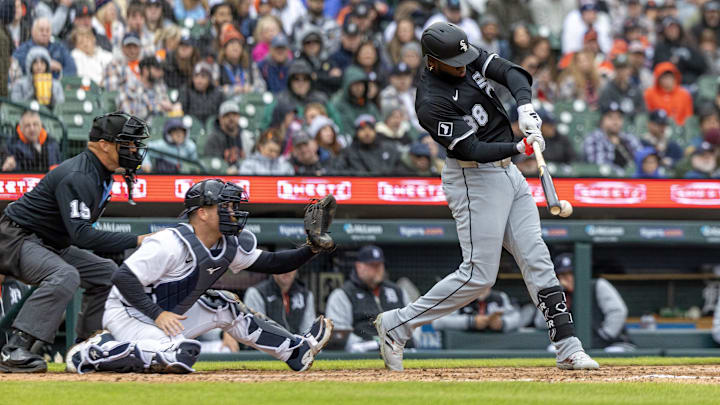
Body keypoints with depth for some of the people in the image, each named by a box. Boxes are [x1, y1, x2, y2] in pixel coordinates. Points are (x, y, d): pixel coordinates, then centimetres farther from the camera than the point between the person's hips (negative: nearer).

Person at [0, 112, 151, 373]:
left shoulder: (101, 174, 7)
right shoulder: (77, 177, -25)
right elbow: (81, 235, -34)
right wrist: (136, 241, -34)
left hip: (52, 245, 11)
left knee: (107, 273, 12)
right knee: (65, 275, -35)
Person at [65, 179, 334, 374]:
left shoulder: (230, 246, 1)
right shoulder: (170, 244, -25)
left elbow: (271, 263, 6)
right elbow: (123, 277, -26)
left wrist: (310, 251, -9)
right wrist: (158, 314, -31)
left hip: (168, 314, 9)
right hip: (127, 313, -9)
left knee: (226, 307, 7)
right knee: (181, 354, -33)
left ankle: (296, 351, 15)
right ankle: (96, 352, -22)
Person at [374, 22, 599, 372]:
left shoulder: (468, 58, 1)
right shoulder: (431, 102, -22)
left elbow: (511, 72, -8)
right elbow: (471, 150, -24)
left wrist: (525, 107, -28)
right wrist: (519, 148, -34)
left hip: (507, 173, 8)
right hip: (474, 180, -8)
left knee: (537, 260, 4)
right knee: (478, 275, -8)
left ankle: (568, 349, 4)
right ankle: (396, 325, 2)